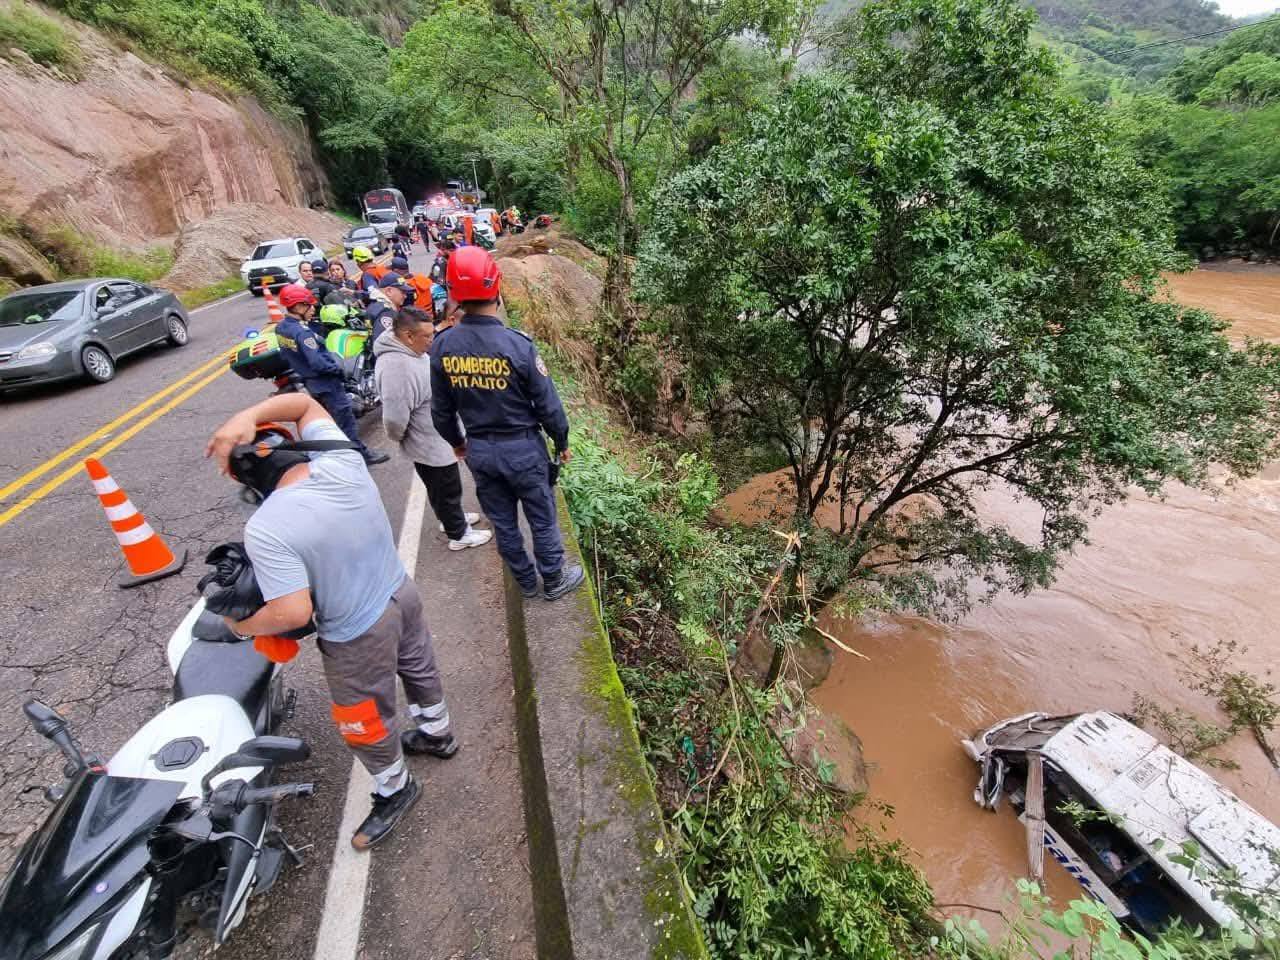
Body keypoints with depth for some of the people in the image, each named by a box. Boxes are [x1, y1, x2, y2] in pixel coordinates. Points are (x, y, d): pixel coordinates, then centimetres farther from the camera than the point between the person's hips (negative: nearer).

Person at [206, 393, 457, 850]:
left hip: (358, 635, -6)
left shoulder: (266, 529, -29)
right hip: (402, 592, 7)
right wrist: (246, 416, -13)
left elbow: (294, 613, -28)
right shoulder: (342, 462, -14)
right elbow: (304, 402, 2)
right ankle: (437, 734, 59)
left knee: (366, 723, 21)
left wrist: (244, 626, -9)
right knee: (419, 669, 32)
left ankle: (394, 790, 46)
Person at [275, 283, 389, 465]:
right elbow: (317, 363, -30)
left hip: (309, 381, 9)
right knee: (345, 419, 0)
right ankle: (362, 454, 7)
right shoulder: (302, 332, -27)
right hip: (325, 381, -9)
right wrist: (337, 368, -16)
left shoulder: (280, 328, 2)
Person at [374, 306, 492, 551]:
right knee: (448, 489, 11)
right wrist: (401, 439, -14)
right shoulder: (397, 367, -33)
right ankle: (458, 535, 30)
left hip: (435, 439, 9)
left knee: (441, 487, 28)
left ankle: (450, 517, 49)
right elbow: (395, 419, -32)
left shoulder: (408, 351, -2)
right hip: (431, 445, -9)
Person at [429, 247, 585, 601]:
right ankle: (554, 581, 33)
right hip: (522, 449, -4)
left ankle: (526, 581, 38)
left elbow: (441, 409, 2)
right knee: (542, 519, 15)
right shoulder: (516, 344, -21)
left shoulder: (442, 346, -9)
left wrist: (456, 442, 20)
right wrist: (562, 442, 3)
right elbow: (547, 403, -14)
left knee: (503, 522, 20)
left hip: (478, 451, 4)